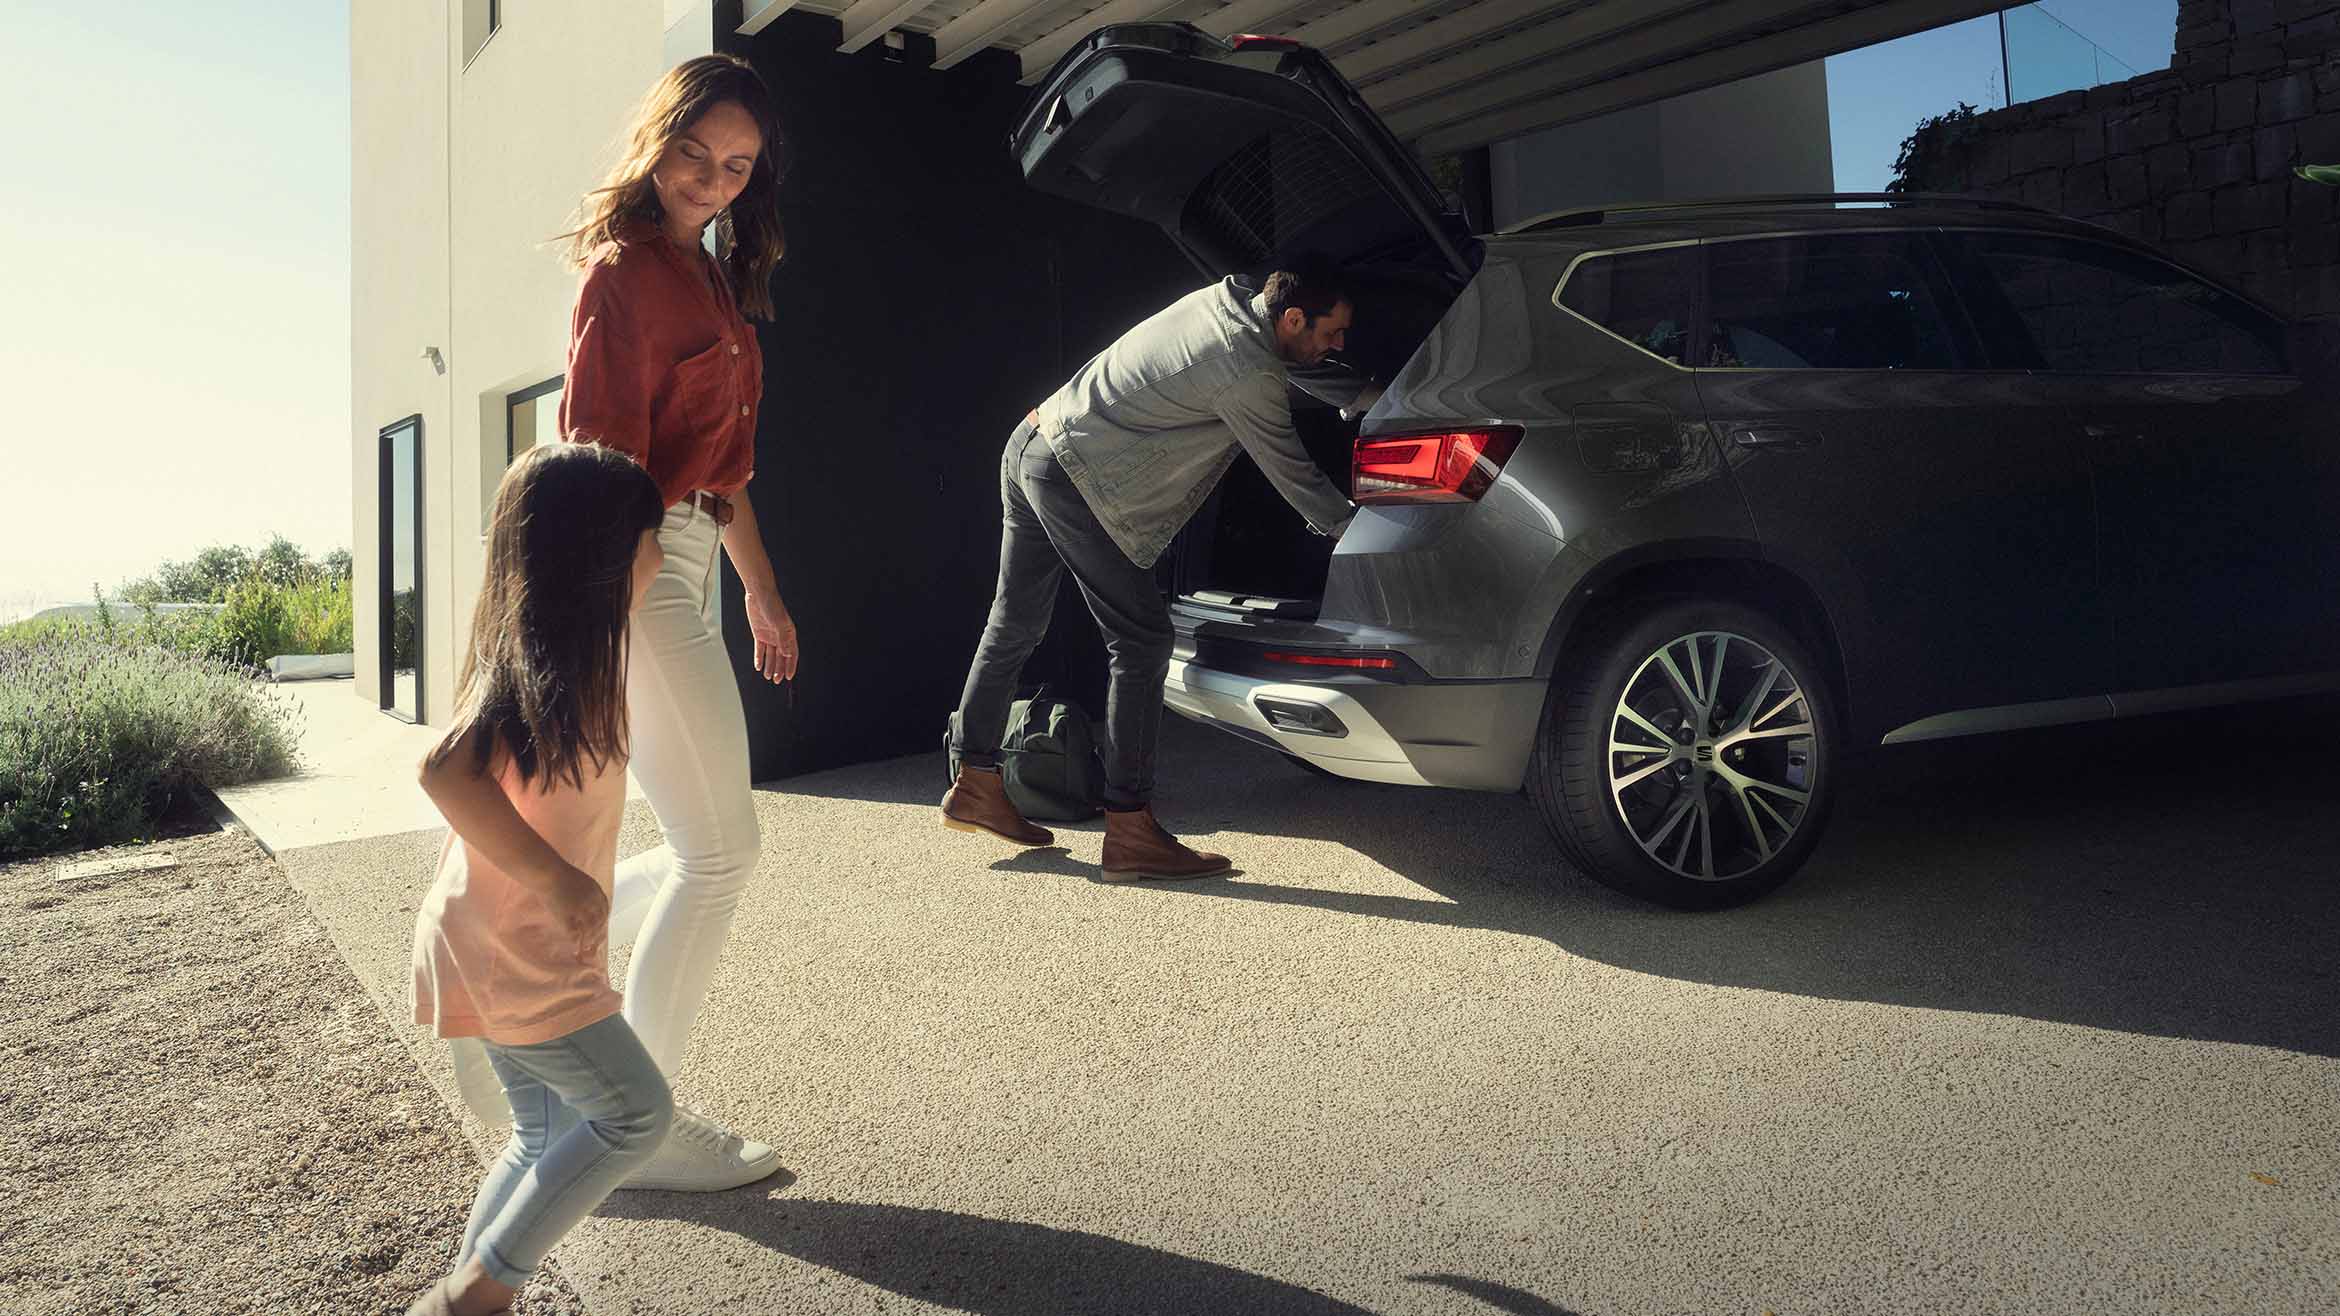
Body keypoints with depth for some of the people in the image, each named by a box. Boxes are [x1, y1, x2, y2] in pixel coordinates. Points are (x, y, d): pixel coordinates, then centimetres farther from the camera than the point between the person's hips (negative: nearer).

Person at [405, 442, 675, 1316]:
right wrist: (558, 878, -29)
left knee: (551, 1134, 17)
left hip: (526, 945, 9)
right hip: (511, 948, -9)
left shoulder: (560, 647, 6)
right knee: (636, 1112, -4)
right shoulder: (537, 656, -22)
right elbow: (447, 770, -33)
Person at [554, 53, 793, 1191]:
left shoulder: (710, 276, 20)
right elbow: (602, 457, -17)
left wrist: (762, 587, 25)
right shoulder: (625, 267, -9)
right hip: (635, 569, -9)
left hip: (689, 570, 9)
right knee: (722, 851, -5)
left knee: (708, 850, 12)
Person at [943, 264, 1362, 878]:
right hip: (1074, 477, -10)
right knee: (1140, 643, -7)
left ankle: (975, 784, 29)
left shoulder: (1227, 298, 8)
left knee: (1013, 625, 16)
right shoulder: (1249, 375, -17)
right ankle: (1130, 829, -4)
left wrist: (1364, 397, 29)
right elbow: (1294, 476, -7)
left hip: (1030, 444, 10)